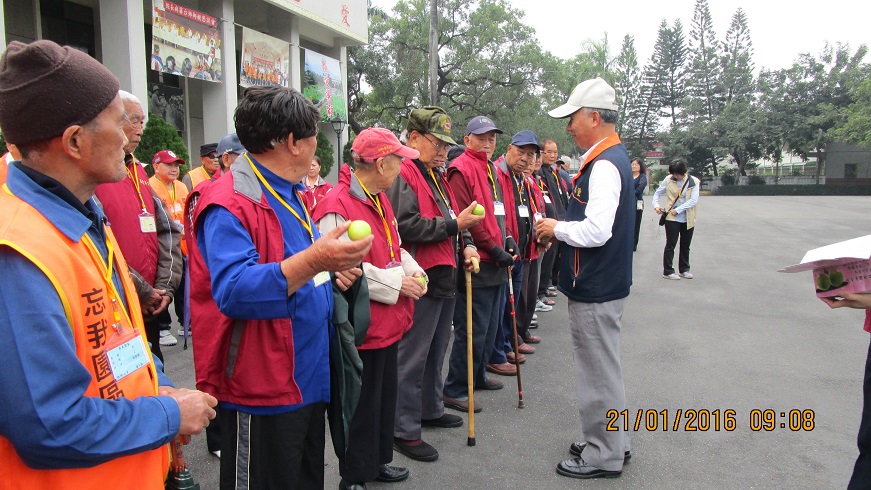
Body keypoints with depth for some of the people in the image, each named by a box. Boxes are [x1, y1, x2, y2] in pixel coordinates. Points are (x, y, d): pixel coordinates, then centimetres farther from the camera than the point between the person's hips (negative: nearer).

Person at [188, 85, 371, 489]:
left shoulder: (289, 195, 13)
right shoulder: (229, 204, -17)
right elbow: (233, 292, -30)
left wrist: (333, 274, 4)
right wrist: (313, 261, -42)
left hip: (309, 380, 9)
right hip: (261, 394, -9)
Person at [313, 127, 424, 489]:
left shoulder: (380, 199, 10)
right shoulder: (337, 207, -21)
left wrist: (412, 269, 2)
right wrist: (397, 282, -20)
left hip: (389, 321, 10)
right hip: (363, 325, -9)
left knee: (386, 392, 21)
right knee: (362, 402, 5)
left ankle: (379, 460, 40)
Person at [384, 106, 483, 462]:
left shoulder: (437, 176, 18)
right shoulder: (404, 174, -14)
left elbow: (453, 215, 24)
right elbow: (406, 225, -25)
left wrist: (466, 243, 6)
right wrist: (454, 224, -21)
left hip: (445, 276, 10)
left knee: (436, 350, 20)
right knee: (413, 356, -2)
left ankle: (430, 409, 37)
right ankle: (404, 430, 9)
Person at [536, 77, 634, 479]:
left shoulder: (604, 166, -21)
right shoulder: (613, 157, 12)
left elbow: (596, 231, -29)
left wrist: (557, 229, -14)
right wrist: (561, 228, 7)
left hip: (595, 289, -11)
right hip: (602, 282, 11)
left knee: (599, 372, 3)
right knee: (603, 367, 20)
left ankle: (603, 457, 18)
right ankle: (612, 443, 35)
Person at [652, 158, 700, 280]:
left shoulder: (694, 182, -5)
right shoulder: (668, 180, -2)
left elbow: (694, 200, -12)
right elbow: (657, 193, 9)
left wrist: (678, 210, -17)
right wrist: (656, 205, -9)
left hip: (688, 219, 1)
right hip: (672, 218, -1)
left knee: (685, 246, 13)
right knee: (670, 244, -1)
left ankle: (684, 270, 26)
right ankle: (667, 271, 4)